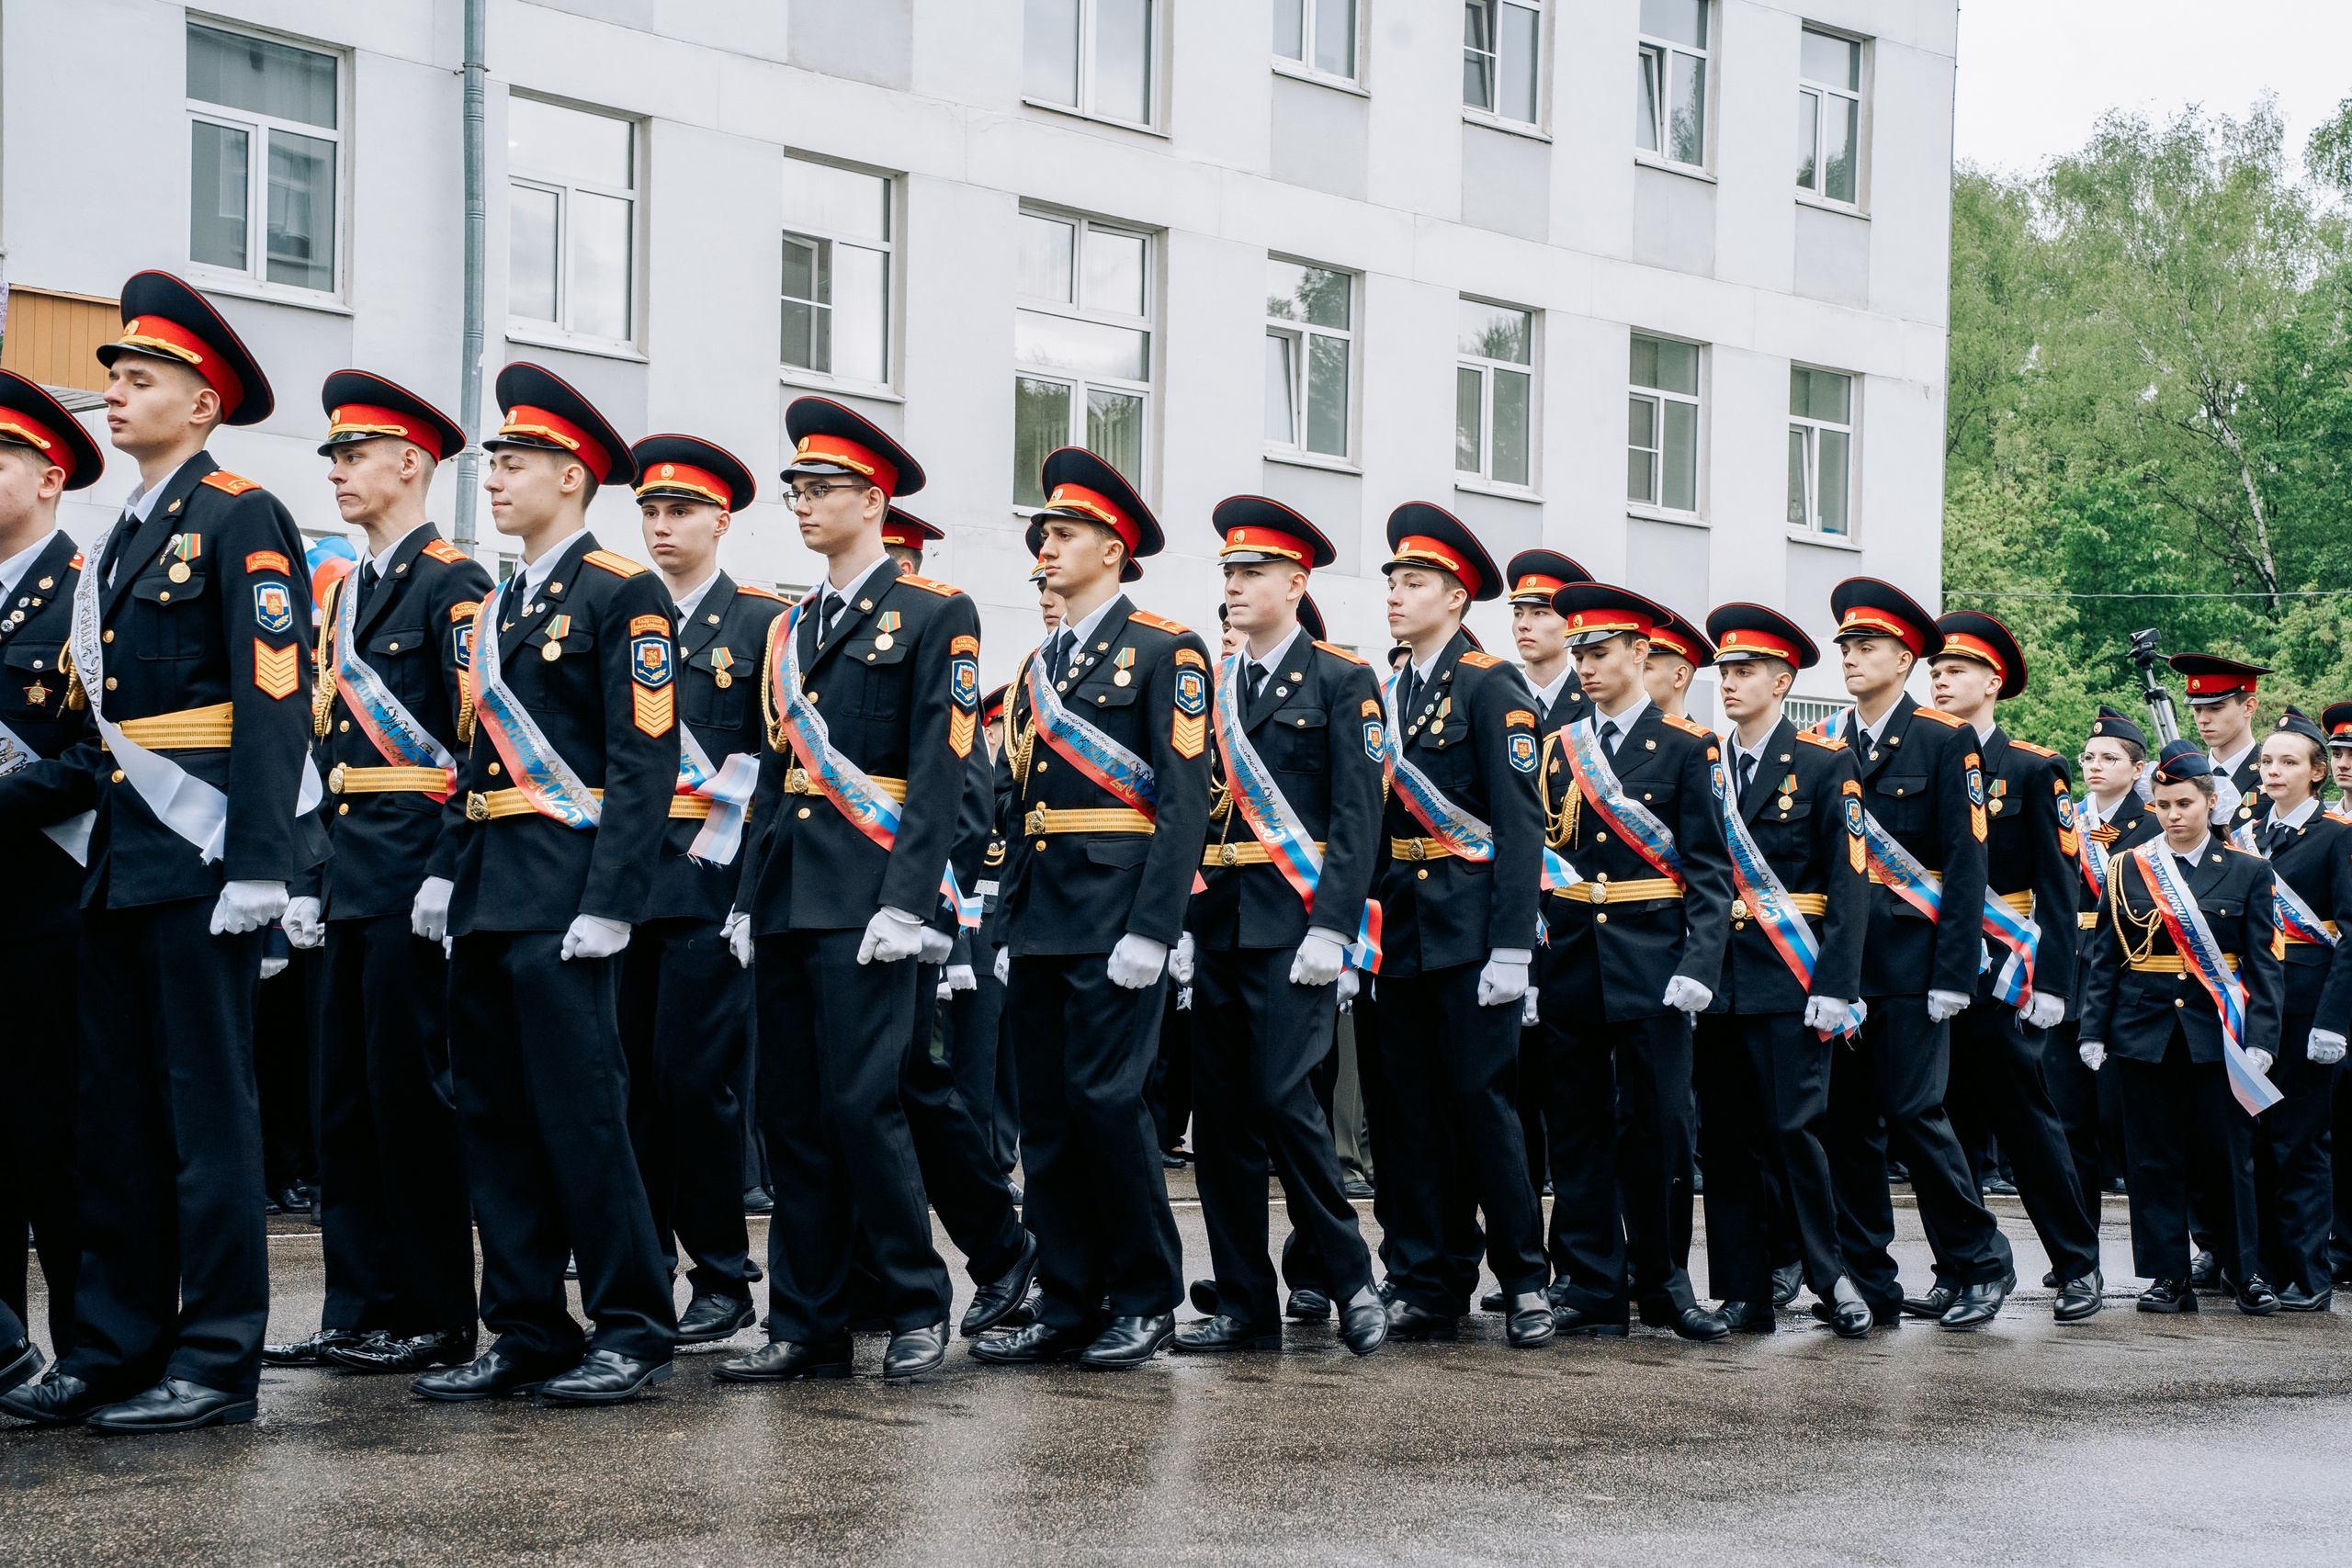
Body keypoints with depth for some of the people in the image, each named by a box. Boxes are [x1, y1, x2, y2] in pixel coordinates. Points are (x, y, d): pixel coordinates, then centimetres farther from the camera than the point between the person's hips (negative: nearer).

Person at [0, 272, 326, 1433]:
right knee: (112, 1112, 10)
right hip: (125, 856, 9)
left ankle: (216, 1363, 3)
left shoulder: (238, 519, -7)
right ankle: (114, 1351, 17)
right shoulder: (121, 541, 19)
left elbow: (275, 700, -15)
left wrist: (258, 862, -21)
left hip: (203, 855, -9)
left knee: (206, 1107, -4)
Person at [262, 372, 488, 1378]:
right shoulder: (345, 594, 20)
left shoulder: (452, 584, -7)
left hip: (414, 876, -9)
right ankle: (359, 1314, 14)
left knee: (410, 1092, -5)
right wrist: (307, 879, 16)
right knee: (344, 1098, 8)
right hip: (349, 879, 9)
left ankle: (434, 1320, 2)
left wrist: (448, 876, -19)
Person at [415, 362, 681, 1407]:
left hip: (563, 894, -8)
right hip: (487, 893, 9)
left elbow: (644, 763, -12)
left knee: (580, 1110, -7)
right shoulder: (497, 607, 19)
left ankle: (632, 1330, 2)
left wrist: (608, 903, -19)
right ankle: (526, 1333, 15)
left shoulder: (621, 595, -6)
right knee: (493, 1115, 8)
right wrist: (449, 873, 12)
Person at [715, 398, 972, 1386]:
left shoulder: (935, 615, -2)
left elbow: (942, 771, -9)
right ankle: (805, 1327, 11)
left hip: (864, 898, -7)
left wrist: (904, 903, -17)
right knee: (791, 1113, 6)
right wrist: (748, 898, 11)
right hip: (787, 896, 7)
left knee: (861, 1102, -10)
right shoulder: (790, 628, 19)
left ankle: (918, 1308, 4)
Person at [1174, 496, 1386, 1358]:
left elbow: (1358, 818, -6)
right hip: (1215, 926, 6)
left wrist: (1331, 929, -15)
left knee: (1283, 1099, -13)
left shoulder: (1341, 681, 1)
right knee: (1223, 1117, 5)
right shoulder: (1209, 685, 16)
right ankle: (1245, 1306, 12)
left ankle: (1350, 1281, 2)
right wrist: (1179, 922, 5)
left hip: (1292, 925, -5)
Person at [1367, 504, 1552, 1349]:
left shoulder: (1492, 685, -4)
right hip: (1401, 931, 6)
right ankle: (1426, 1289, 11)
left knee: (1481, 1102, -5)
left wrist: (1511, 947, -17)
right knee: (1409, 1114, 5)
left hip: (1469, 930, -6)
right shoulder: (1387, 694, 16)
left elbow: (1519, 824, -10)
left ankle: (1524, 1283, 5)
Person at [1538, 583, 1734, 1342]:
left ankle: (1663, 1281, 11)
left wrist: (1698, 966, -13)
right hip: (1570, 961, 3)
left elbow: (1711, 871, -2)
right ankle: (1591, 1287, 10)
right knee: (1577, 1130, 4)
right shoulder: (1557, 749, 12)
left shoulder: (1686, 747, 2)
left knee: (1658, 1128, -2)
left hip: (1650, 964, -3)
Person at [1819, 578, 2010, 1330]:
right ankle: (1869, 1286, 11)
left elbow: (1964, 865, -5)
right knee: (1846, 1124, 3)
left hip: (1910, 964, -4)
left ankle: (1980, 1267, 8)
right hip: (1839, 964, 4)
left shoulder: (1946, 742, -1)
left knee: (1913, 1113, -7)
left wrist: (1951, 976, -12)